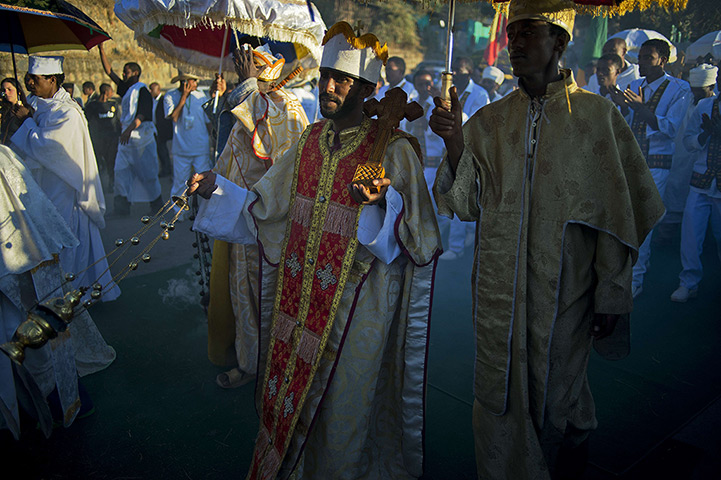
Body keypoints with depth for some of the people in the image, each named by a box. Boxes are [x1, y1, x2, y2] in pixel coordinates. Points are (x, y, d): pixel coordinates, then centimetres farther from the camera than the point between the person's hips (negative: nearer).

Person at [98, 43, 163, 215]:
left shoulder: (142, 90, -7)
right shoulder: (127, 89, 16)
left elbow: (143, 114, -19)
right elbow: (109, 71, 20)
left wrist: (129, 129, -32)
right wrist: (101, 50, 14)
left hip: (141, 137, -8)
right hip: (127, 137, 8)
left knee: (147, 173, -2)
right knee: (121, 170, 4)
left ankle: (157, 205, 8)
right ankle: (122, 206, 7)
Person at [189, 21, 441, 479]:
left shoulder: (393, 149, -11)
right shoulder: (311, 140, 6)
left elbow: (412, 234, -17)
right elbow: (265, 205, 8)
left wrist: (382, 204, -37)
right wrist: (217, 188, -6)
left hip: (358, 299, -5)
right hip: (300, 290, 5)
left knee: (344, 395, 11)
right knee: (292, 387, 18)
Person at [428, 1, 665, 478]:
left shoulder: (597, 115, -1)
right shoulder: (490, 121, 7)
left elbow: (618, 214, -1)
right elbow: (469, 204, 0)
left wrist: (612, 295, -2)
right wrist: (455, 143, -15)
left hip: (564, 292, -2)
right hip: (498, 293, 3)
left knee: (557, 402, 10)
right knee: (500, 398, 11)